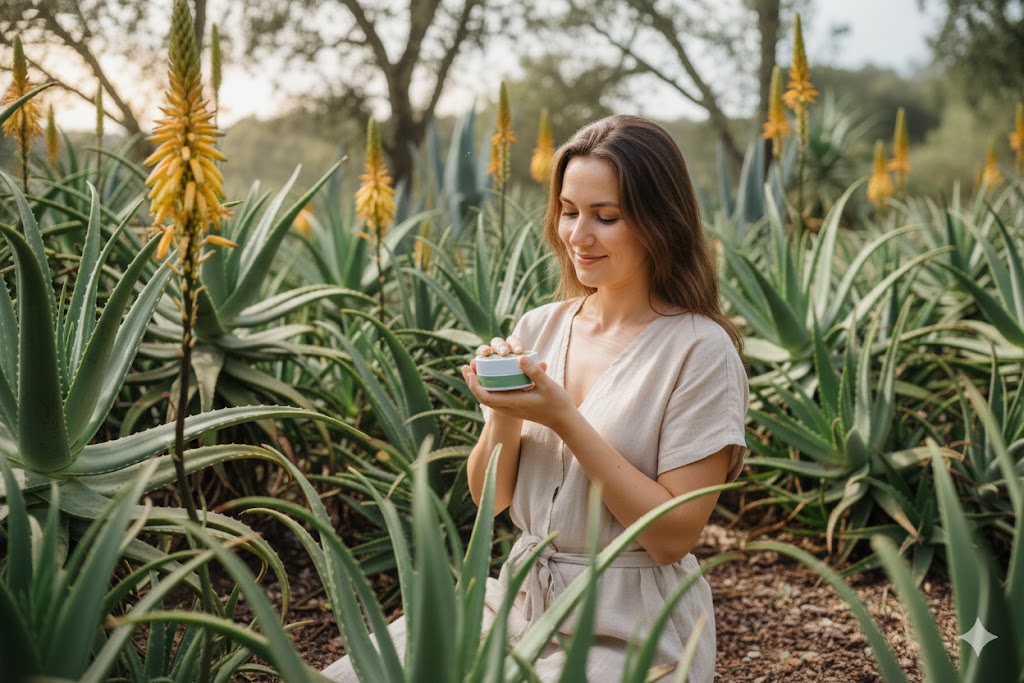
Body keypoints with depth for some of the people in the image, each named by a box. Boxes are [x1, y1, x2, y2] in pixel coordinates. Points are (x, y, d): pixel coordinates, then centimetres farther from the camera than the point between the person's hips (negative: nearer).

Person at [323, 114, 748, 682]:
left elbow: (673, 535, -16)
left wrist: (563, 419, -21)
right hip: (520, 605, 5)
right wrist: (503, 414, -14)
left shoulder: (700, 349, -12)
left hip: (625, 636, -5)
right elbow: (488, 498, 5)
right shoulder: (538, 327, 4)